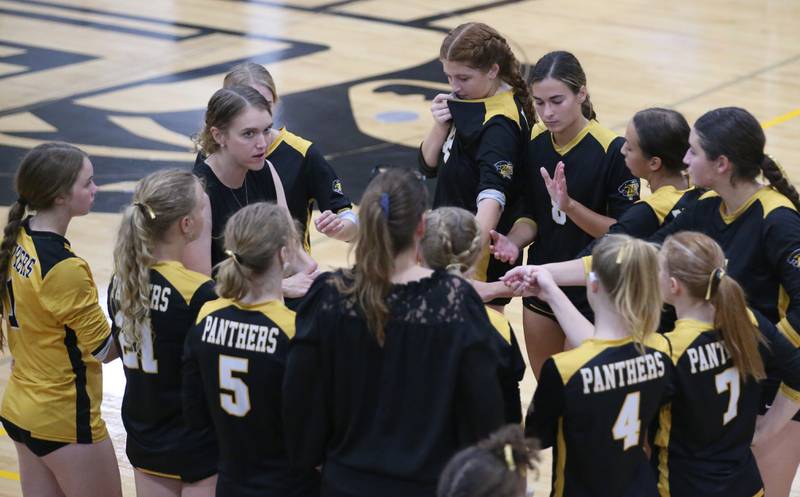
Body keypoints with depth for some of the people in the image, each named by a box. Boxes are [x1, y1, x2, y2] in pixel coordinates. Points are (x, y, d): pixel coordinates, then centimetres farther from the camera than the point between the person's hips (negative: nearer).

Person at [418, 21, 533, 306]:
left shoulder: (499, 125, -23)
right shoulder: (466, 103, 3)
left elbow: (493, 196, -36)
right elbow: (429, 165, 9)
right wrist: (441, 125, -11)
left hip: (483, 253, -9)